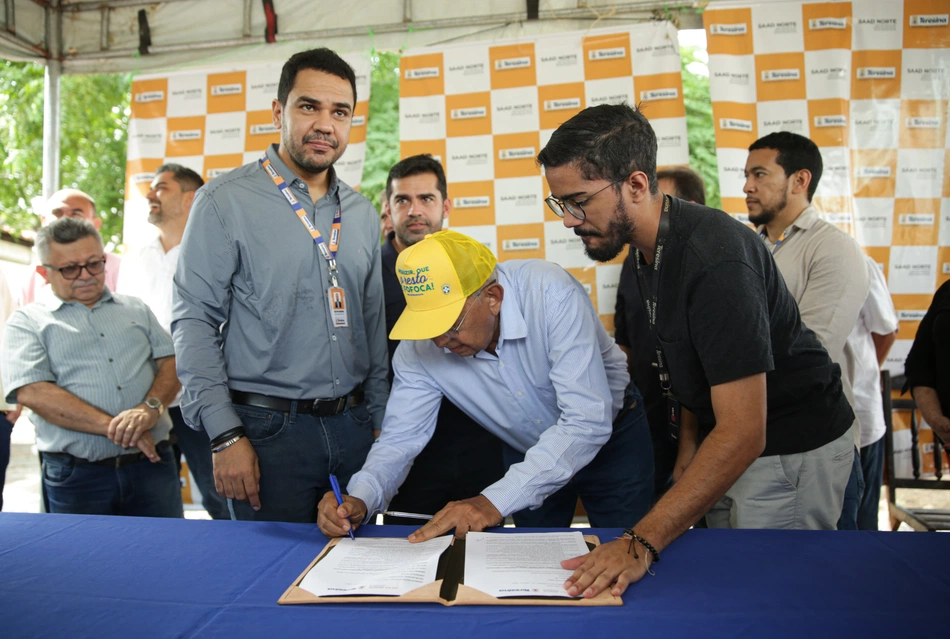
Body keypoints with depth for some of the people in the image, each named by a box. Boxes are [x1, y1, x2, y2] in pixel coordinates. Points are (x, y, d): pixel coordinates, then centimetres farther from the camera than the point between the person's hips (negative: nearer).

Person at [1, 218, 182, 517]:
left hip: (153, 462, 3)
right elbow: (32, 392, -9)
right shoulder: (27, 321, 5)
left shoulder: (135, 309, 16)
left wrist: (151, 408, -14)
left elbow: (171, 360, 8)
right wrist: (113, 427, -17)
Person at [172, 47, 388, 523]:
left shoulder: (362, 215, 12)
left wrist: (378, 422, 12)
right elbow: (194, 323, -9)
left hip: (352, 427, 5)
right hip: (268, 429, -5)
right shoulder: (225, 202, -5)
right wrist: (225, 434, -14)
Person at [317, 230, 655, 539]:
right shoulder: (419, 345, -23)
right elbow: (400, 438, -15)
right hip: (527, 452, 3)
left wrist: (496, 501, -46)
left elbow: (588, 422, -40)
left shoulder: (549, 293, -37)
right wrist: (360, 500, -37)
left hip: (612, 435, -3)